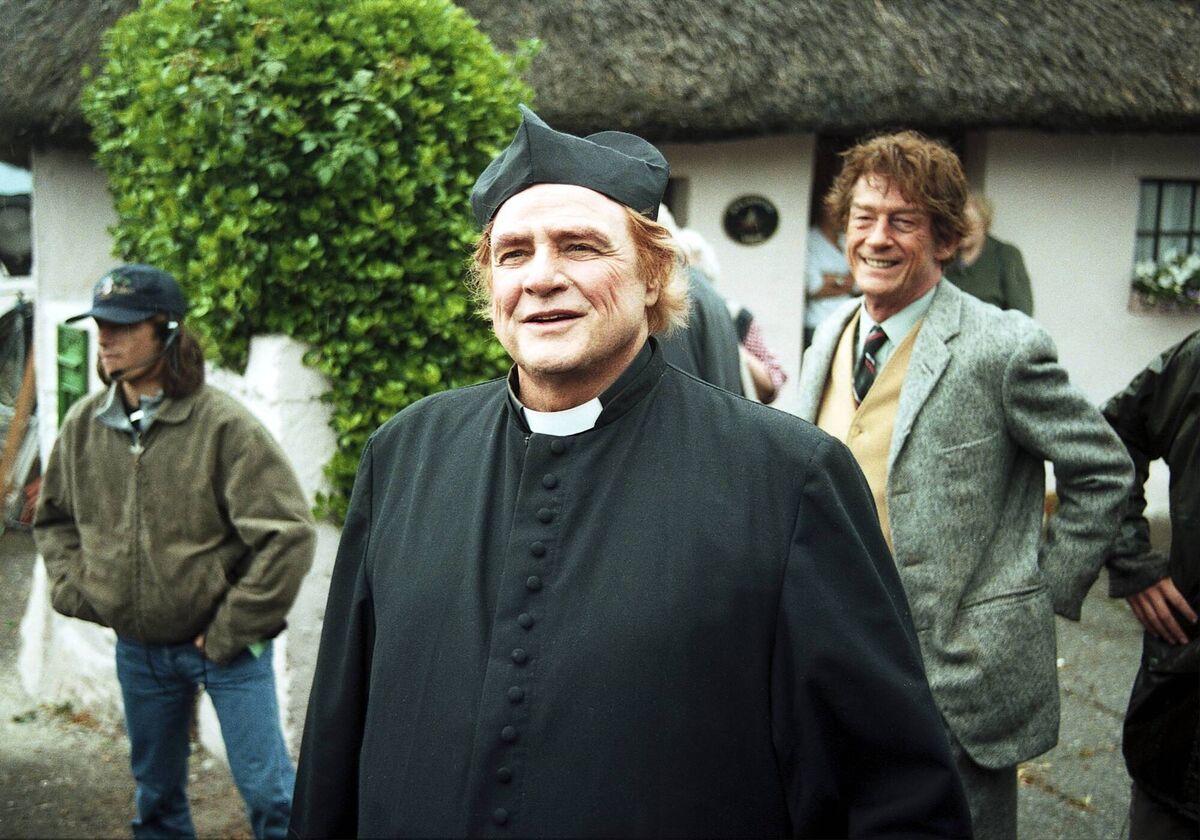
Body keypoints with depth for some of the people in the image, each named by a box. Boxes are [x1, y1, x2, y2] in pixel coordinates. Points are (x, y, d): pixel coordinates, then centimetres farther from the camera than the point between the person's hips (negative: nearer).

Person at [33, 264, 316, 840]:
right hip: (138, 650, 5)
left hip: (224, 644, -5)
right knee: (155, 793, 20)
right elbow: (54, 517, 17)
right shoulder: (83, 425, 0)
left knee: (268, 791, -1)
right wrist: (75, 590, 3)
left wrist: (233, 629, -15)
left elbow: (287, 533, -19)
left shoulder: (222, 424, -18)